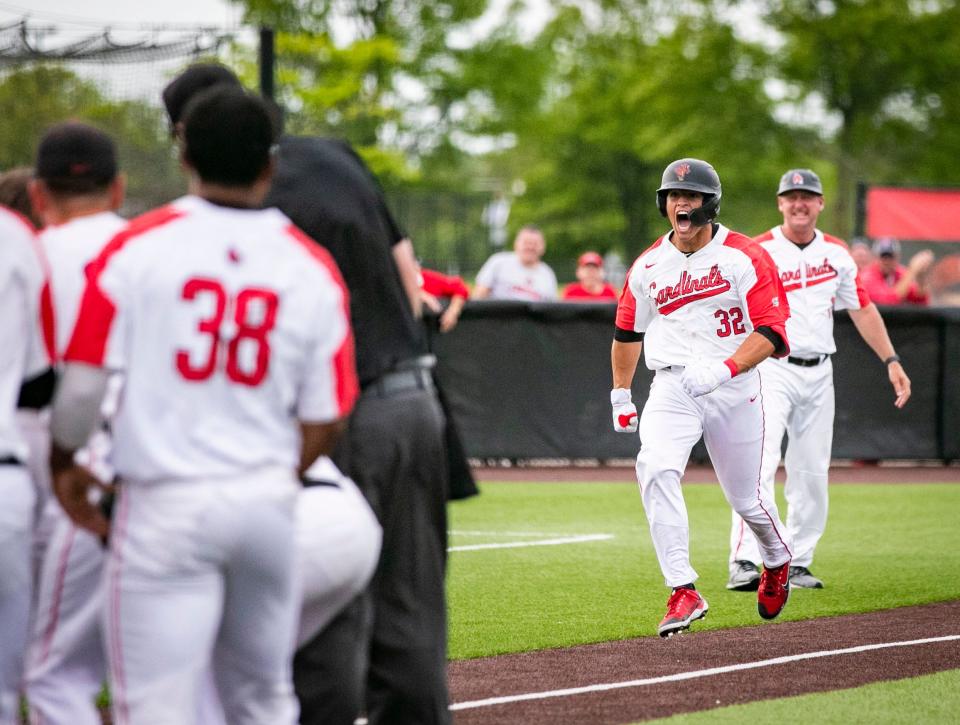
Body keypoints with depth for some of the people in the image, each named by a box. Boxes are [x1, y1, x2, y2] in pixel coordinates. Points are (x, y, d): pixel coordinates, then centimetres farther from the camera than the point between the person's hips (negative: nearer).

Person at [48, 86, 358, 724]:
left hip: (165, 504, -3)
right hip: (269, 503, 3)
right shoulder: (312, 268, 2)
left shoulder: (138, 247, -6)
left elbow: (83, 380, -8)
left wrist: (64, 461, 10)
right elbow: (325, 419, 3)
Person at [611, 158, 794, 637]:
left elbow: (771, 332, -13)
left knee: (744, 497, 8)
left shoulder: (746, 258, -7)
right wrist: (620, 394, 21)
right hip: (672, 388, 2)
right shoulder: (648, 266, 6)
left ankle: (777, 561, 44)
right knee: (655, 469, -26)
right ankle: (683, 592, -25)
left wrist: (723, 369, -27)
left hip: (735, 388, -2)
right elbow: (628, 331, 22)